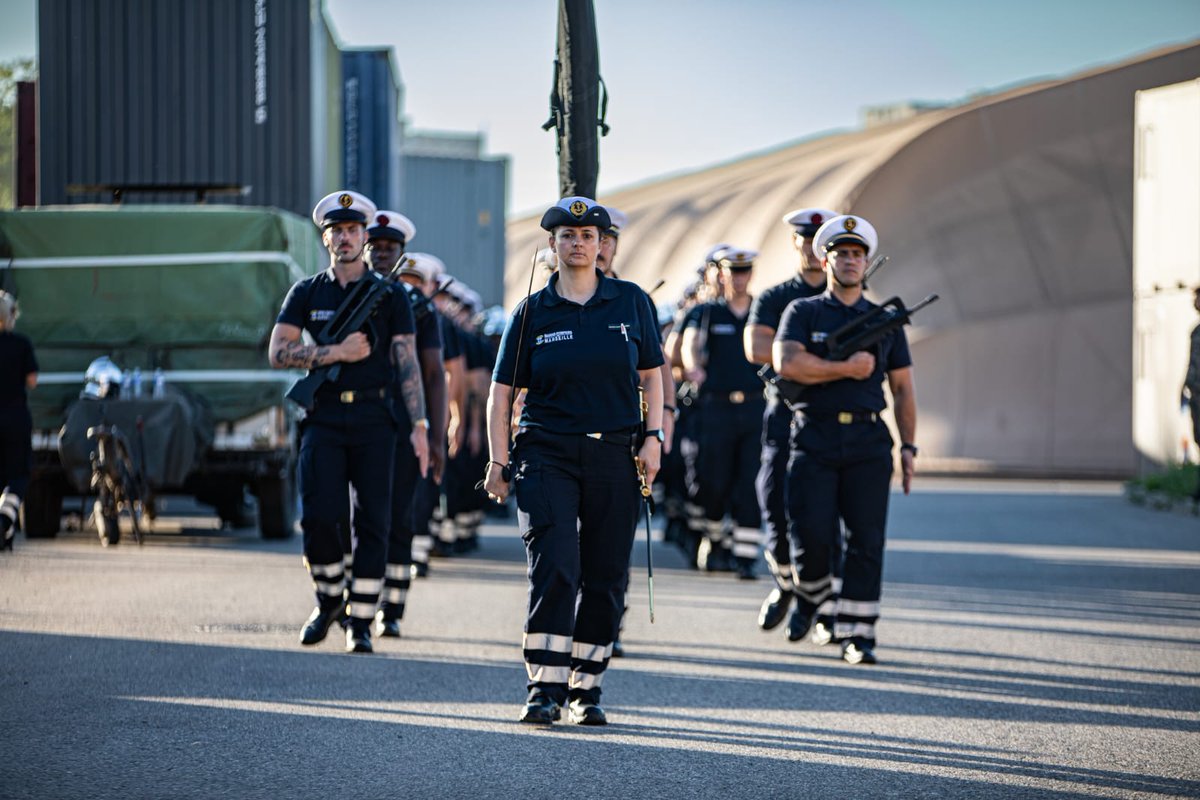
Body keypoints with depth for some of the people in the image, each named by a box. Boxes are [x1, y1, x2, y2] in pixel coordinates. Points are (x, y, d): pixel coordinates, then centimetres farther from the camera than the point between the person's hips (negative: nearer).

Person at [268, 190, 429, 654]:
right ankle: (329, 599, 13)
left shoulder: (390, 296, 7)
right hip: (323, 419, 0)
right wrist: (337, 352, -9)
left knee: (372, 523, -3)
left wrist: (419, 425, -6)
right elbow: (278, 353, 2)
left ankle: (360, 623, 4)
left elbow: (407, 362, 2)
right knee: (317, 515, -11)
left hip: (373, 421, 0)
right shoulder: (307, 294, 10)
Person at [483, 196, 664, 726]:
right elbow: (502, 390, 4)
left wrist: (653, 435, 1)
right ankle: (546, 689, -12)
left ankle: (586, 689, 15)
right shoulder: (532, 313, 3)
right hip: (547, 455, -2)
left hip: (615, 457, 2)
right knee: (554, 568, -13)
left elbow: (650, 375, 13)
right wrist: (499, 461, -2)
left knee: (605, 577, 4)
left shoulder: (630, 303, 7)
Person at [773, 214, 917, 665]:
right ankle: (810, 593, 22)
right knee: (813, 535, -9)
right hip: (814, 440, -2)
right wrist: (848, 368, -8)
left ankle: (856, 634, -2)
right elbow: (786, 363, -11)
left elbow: (903, 389, 16)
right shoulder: (803, 313, 7)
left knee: (866, 541, -6)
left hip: (868, 444, 2)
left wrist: (909, 447, 7)